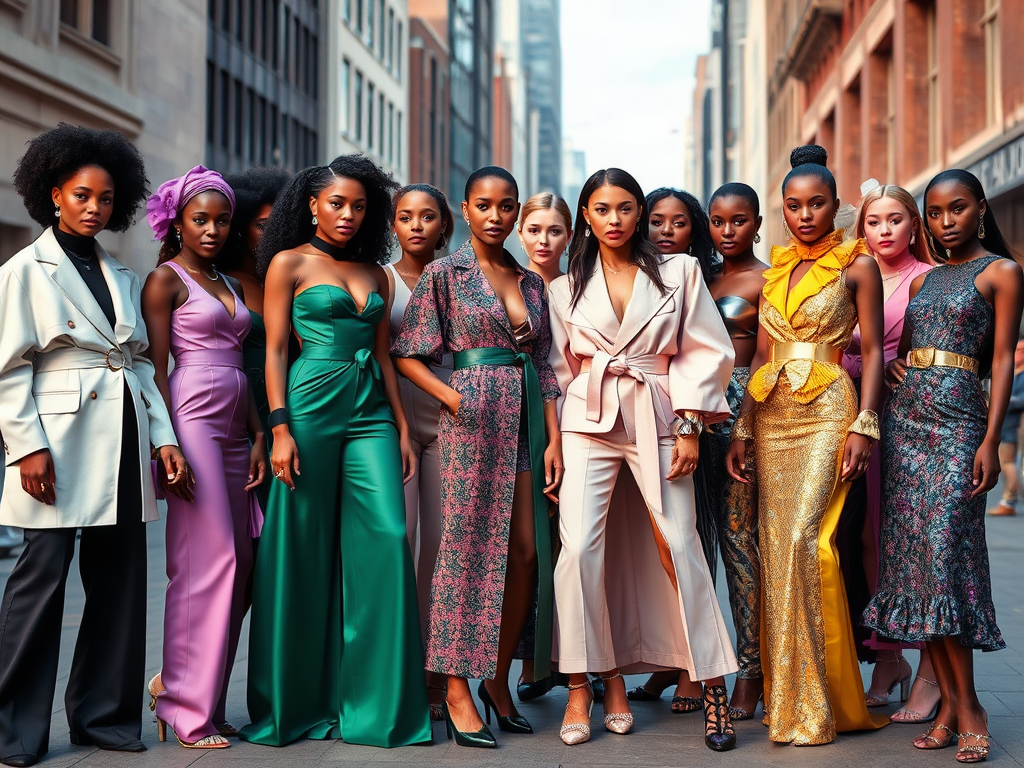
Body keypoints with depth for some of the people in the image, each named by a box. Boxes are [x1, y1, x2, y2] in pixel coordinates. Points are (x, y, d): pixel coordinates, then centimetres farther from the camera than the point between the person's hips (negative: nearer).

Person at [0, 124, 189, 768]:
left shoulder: (123, 277, 18)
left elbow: (141, 362, 16)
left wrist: (164, 438, 6)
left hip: (125, 443, 6)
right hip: (62, 441, -5)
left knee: (120, 577, 6)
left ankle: (103, 713, 18)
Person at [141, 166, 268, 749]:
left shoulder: (230, 285, 21)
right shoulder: (165, 280, 0)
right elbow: (156, 368, -6)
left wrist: (258, 435, 11)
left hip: (235, 427, 7)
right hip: (193, 419, -7)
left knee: (239, 565, 2)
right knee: (210, 560, -10)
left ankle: (178, 682, 13)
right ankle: (188, 708, -3)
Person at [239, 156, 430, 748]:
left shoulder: (375, 274, 17)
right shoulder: (289, 263, 5)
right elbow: (275, 350, -1)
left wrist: (403, 428, 10)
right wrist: (281, 429, -11)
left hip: (371, 412, 4)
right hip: (311, 408, -4)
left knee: (386, 540, -8)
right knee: (304, 552, -1)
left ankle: (377, 700, 1)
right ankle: (297, 703, 12)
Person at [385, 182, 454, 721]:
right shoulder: (381, 279, 6)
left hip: (450, 416, 3)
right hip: (396, 412, -3)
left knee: (441, 540, 0)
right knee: (397, 535, -12)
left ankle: (433, 674, 7)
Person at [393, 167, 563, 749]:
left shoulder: (531, 282, 15)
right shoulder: (445, 275, 2)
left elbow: (544, 366, 13)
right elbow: (408, 356, 0)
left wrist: (554, 439, 4)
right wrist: (452, 397, -14)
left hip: (526, 421, 5)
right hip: (474, 418, -5)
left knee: (527, 552, 2)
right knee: (470, 547, -4)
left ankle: (499, 679, 17)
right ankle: (458, 694, 3)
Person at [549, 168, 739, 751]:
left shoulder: (679, 273, 6)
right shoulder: (568, 287, 11)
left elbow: (706, 352, 3)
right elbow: (560, 367, 14)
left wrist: (690, 428, -4)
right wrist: (552, 440, 7)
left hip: (657, 419, -1)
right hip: (589, 421, 1)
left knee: (680, 546, -5)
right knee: (580, 546, -12)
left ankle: (713, 683, 5)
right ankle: (583, 685, -2)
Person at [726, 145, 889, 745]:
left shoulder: (856, 264, 2)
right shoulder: (773, 269, 15)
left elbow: (873, 350, -1)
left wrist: (864, 425, -12)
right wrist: (741, 431, 11)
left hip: (827, 413, -5)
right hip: (772, 416, 5)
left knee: (803, 539, -15)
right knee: (777, 544, 1)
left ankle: (812, 703, -7)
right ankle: (786, 692, 9)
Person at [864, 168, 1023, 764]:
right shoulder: (922, 281, 18)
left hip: (959, 422, -6)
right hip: (906, 417, 6)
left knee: (945, 553, -13)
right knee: (913, 556, 0)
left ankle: (968, 705, -4)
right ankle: (950, 705, 5)